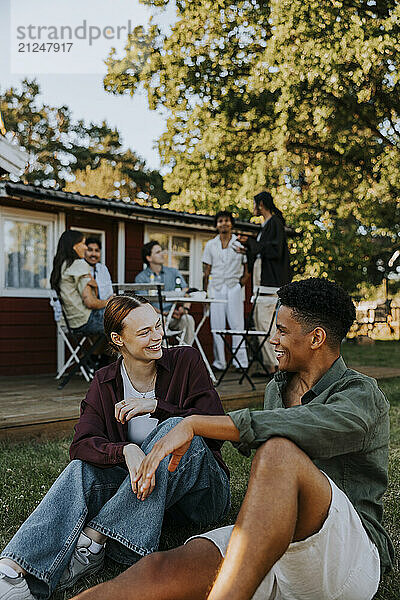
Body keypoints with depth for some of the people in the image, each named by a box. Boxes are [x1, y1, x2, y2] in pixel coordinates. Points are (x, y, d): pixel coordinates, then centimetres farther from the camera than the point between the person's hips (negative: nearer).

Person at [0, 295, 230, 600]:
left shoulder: (186, 361, -5)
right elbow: (81, 444, -15)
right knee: (84, 469, -26)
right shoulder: (105, 383, 0)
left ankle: (94, 541, -34)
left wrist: (156, 406, -23)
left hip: (203, 490, -1)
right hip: (145, 484, 2)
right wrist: (126, 451, -36)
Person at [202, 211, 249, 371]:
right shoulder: (210, 245, 11)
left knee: (237, 325, -5)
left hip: (234, 287, -2)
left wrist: (241, 283, -4)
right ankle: (219, 362, 8)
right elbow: (207, 270, 10)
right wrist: (205, 292, 4)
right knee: (217, 326, 2)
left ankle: (241, 362, -3)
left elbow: (247, 268, 8)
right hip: (215, 288, 2)